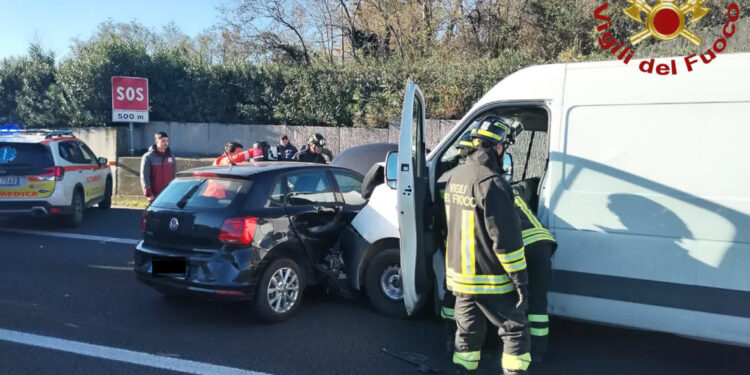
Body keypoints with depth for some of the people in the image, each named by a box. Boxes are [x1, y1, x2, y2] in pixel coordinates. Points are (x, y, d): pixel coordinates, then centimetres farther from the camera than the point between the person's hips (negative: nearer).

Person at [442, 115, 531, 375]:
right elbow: (506, 239, -22)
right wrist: (520, 279, -15)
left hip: (460, 274, 8)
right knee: (515, 331, 7)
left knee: (467, 333, 18)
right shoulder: (491, 183, -23)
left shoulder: (455, 176, 5)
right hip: (490, 280, -8)